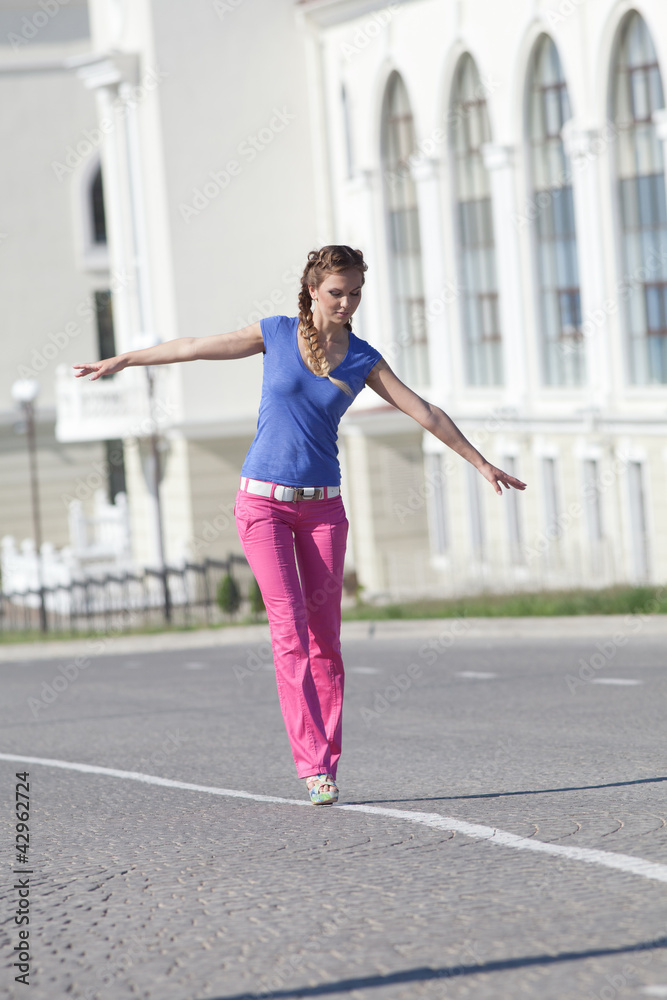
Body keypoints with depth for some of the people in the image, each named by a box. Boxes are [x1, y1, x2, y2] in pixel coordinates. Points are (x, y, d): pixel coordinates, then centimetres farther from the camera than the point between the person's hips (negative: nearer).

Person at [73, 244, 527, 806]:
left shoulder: (363, 359, 2)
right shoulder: (277, 335, -1)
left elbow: (424, 412, 4)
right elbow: (197, 348, 9)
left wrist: (481, 463, 2)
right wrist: (122, 360, 17)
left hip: (322, 506, 2)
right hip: (264, 502, -2)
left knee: (324, 636, 1)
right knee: (289, 628, -11)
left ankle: (327, 761, 7)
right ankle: (313, 764, -15)